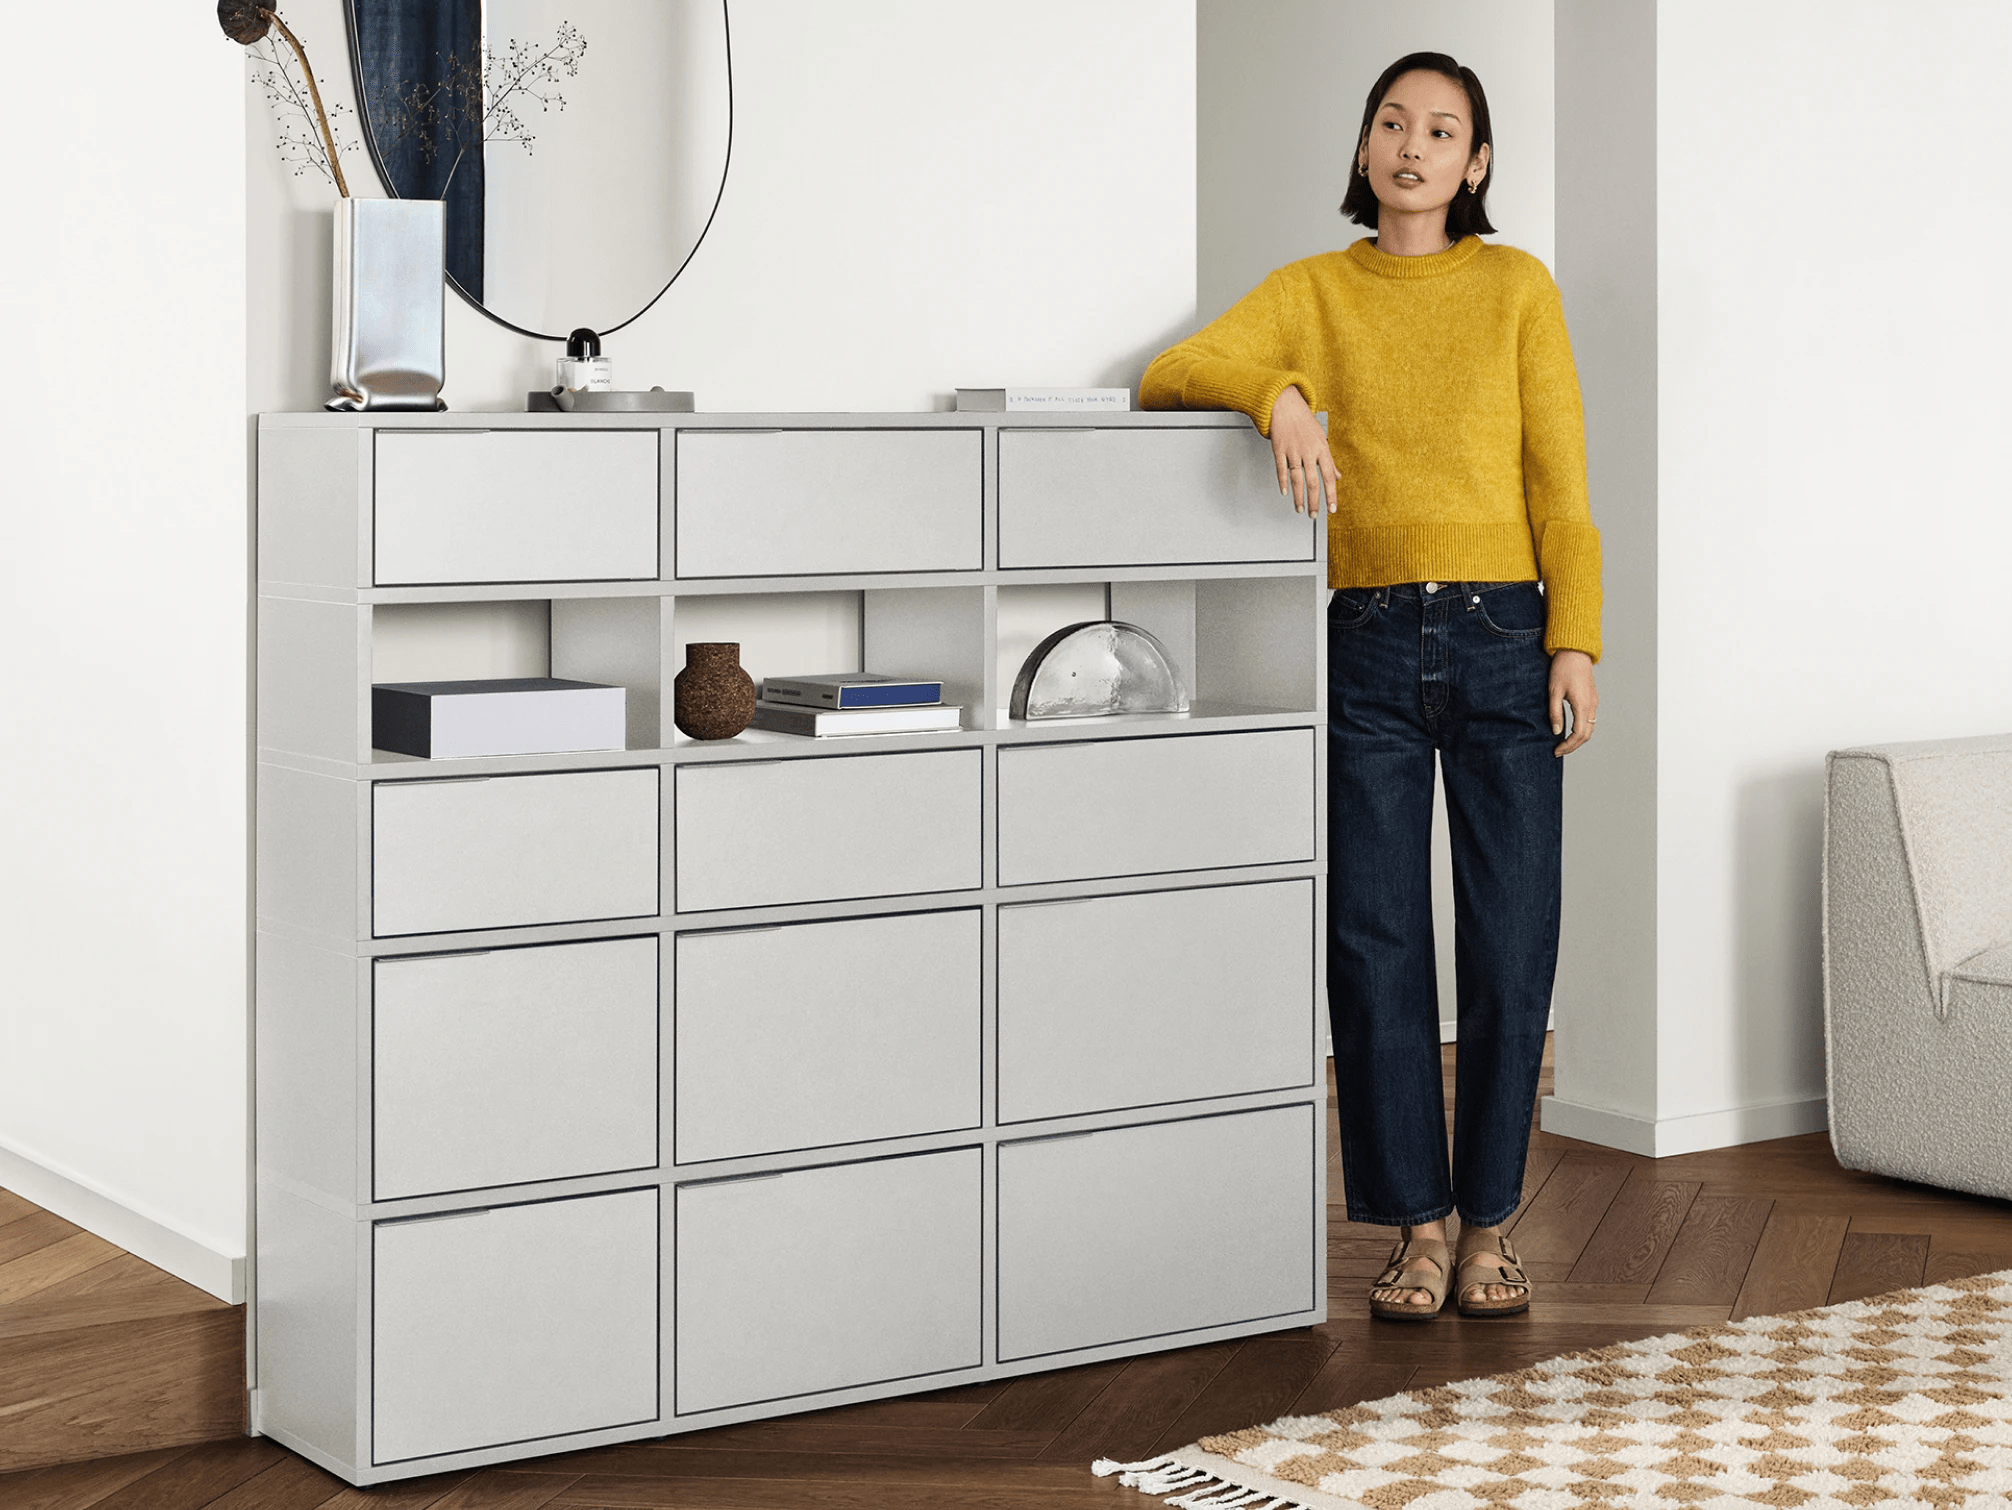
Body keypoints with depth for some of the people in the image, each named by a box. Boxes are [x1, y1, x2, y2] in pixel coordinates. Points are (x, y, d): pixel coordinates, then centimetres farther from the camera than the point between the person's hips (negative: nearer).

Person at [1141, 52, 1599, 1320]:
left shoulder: (1517, 288, 7)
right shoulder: (1314, 291, 10)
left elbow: (1562, 480, 3)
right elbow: (1169, 375, -2)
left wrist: (1576, 643, -6)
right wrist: (1280, 395, -21)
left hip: (1502, 637, -1)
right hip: (1367, 643, 1)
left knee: (1512, 941, -1)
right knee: (1375, 938, 0)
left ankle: (1490, 1225, 12)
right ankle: (1416, 1228, 9)